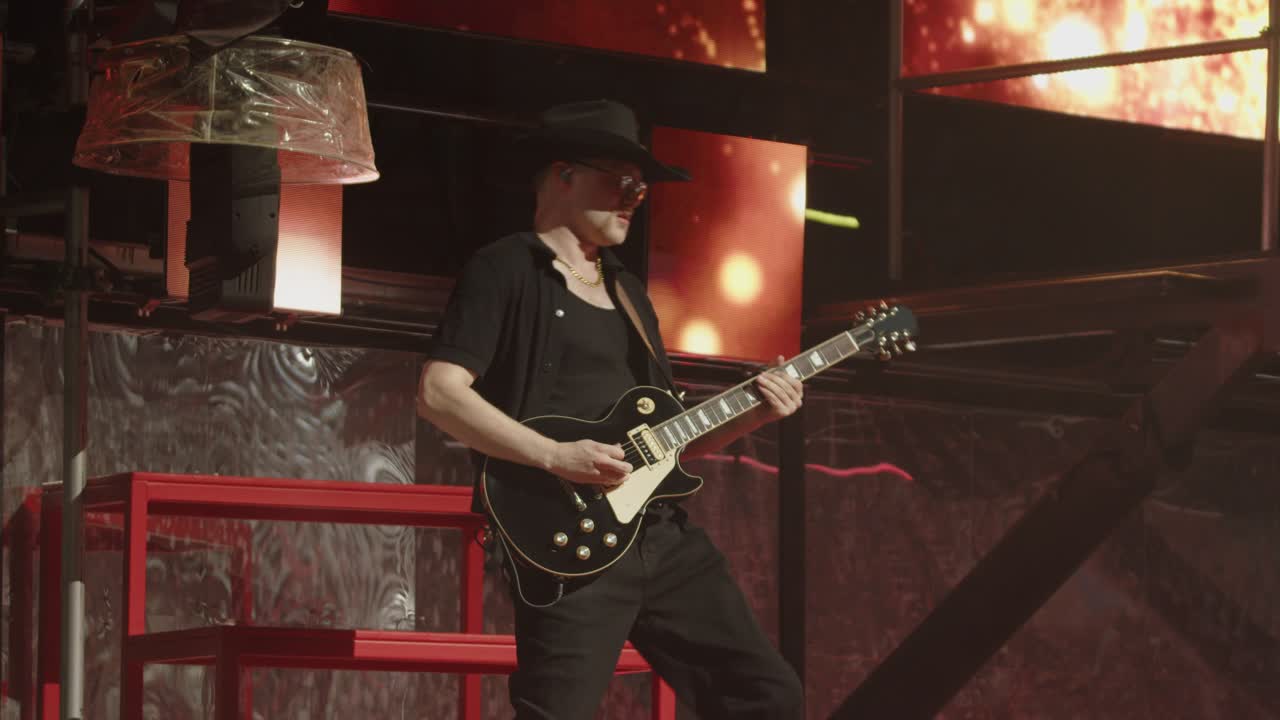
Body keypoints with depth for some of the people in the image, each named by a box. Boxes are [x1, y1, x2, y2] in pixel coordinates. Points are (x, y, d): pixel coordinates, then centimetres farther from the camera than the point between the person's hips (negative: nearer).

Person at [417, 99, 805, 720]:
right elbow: (439, 393, -14)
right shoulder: (505, 271, -2)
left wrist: (748, 416, 6)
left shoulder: (628, 291, 22)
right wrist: (557, 457, -21)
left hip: (665, 534, 8)